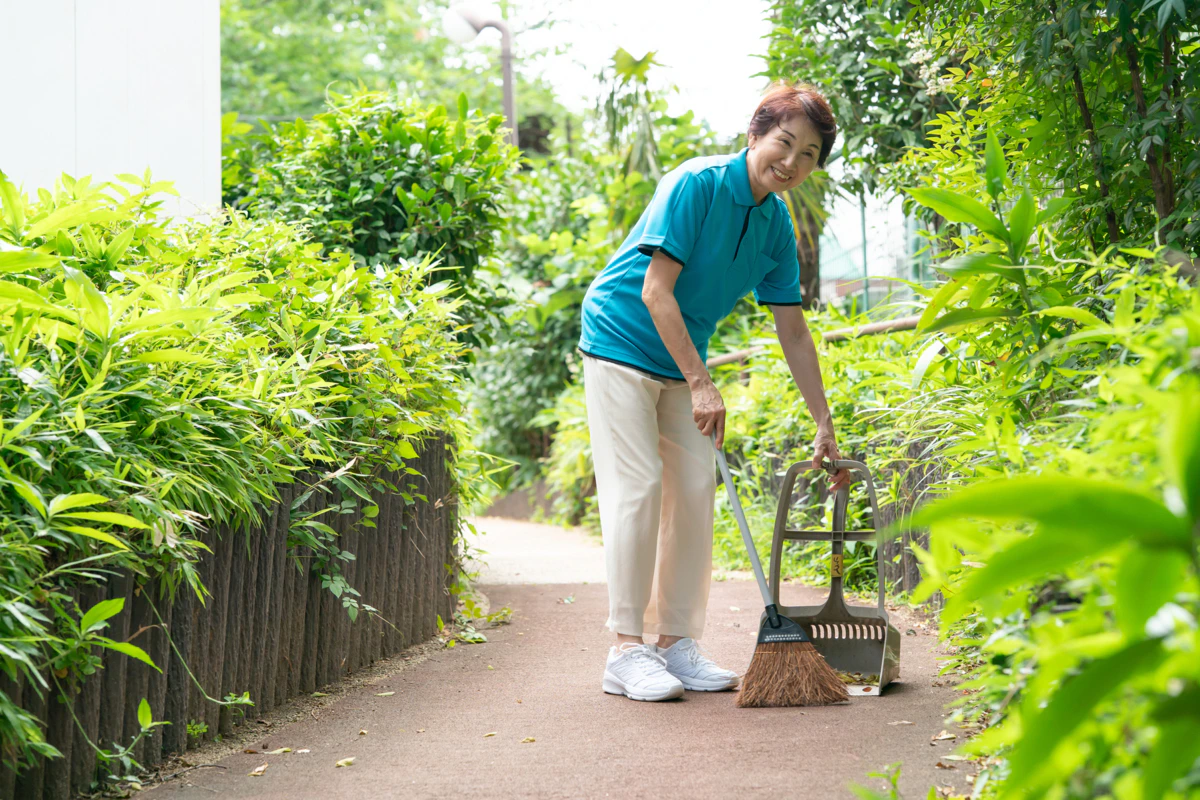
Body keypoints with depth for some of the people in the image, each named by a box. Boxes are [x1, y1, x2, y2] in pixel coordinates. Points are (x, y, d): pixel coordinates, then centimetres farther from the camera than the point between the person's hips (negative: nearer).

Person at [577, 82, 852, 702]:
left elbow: (793, 332, 6)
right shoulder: (696, 184, -20)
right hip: (622, 342, -7)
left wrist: (825, 426, 4)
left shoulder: (777, 228, 1)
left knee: (695, 489, 2)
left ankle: (676, 643, 10)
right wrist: (701, 385, -24)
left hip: (683, 360, 7)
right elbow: (656, 290, -23)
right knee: (637, 486, -12)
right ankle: (626, 650, -10)